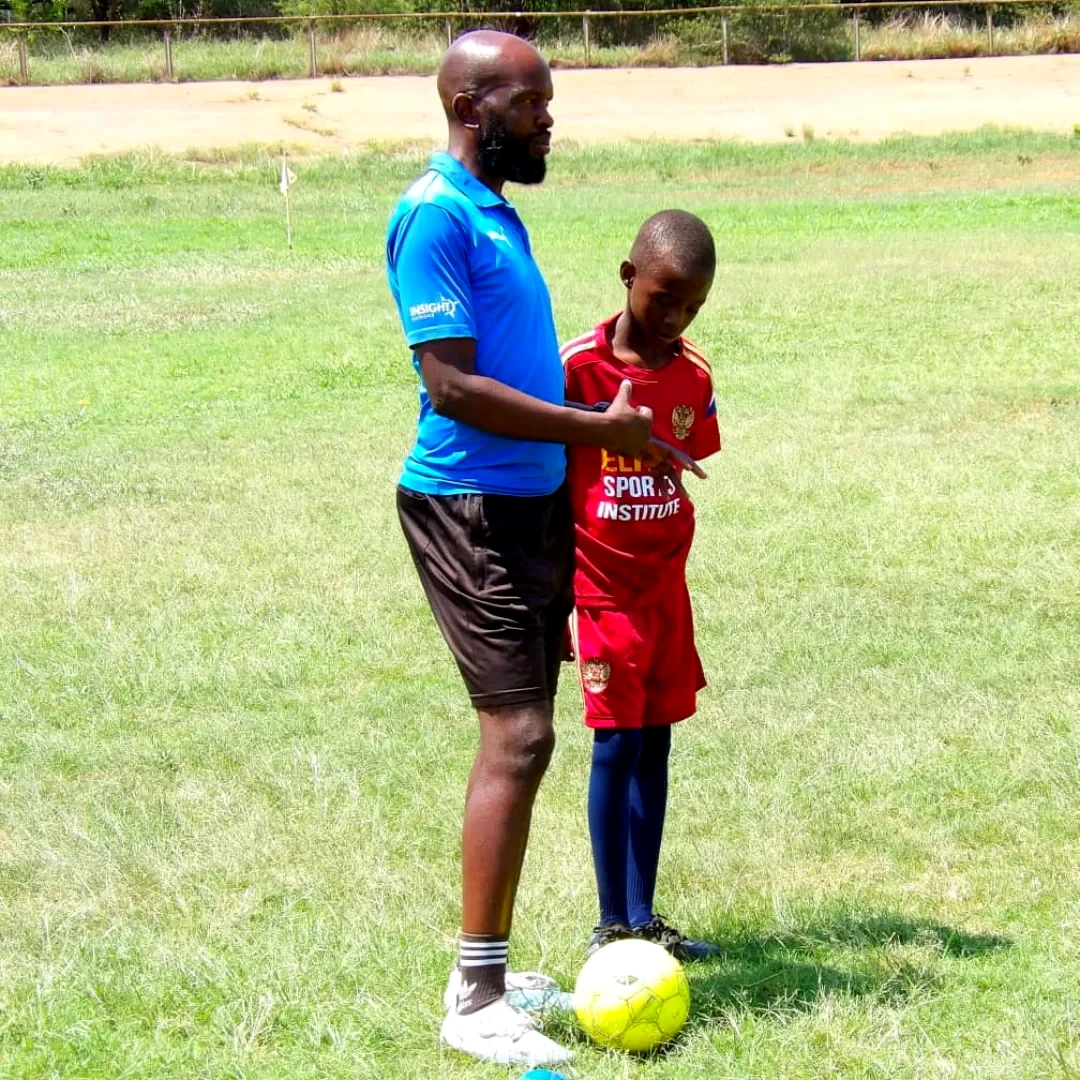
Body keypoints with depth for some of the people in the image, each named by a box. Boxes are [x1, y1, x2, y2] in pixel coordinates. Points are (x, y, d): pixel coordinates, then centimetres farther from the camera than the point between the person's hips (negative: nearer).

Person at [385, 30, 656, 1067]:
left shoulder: (496, 211, 16)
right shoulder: (437, 215, -14)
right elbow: (453, 386, -21)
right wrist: (595, 429, -15)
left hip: (529, 505, 10)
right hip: (469, 507, -10)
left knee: (518, 740, 11)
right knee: (518, 736, -13)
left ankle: (493, 967, 19)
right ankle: (473, 1000, -8)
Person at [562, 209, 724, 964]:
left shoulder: (694, 377, 3)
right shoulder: (577, 368, -13)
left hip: (665, 588, 5)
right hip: (600, 585, -5)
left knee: (655, 742, 8)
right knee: (617, 742, -5)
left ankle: (642, 916, 15)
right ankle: (612, 924, 4)